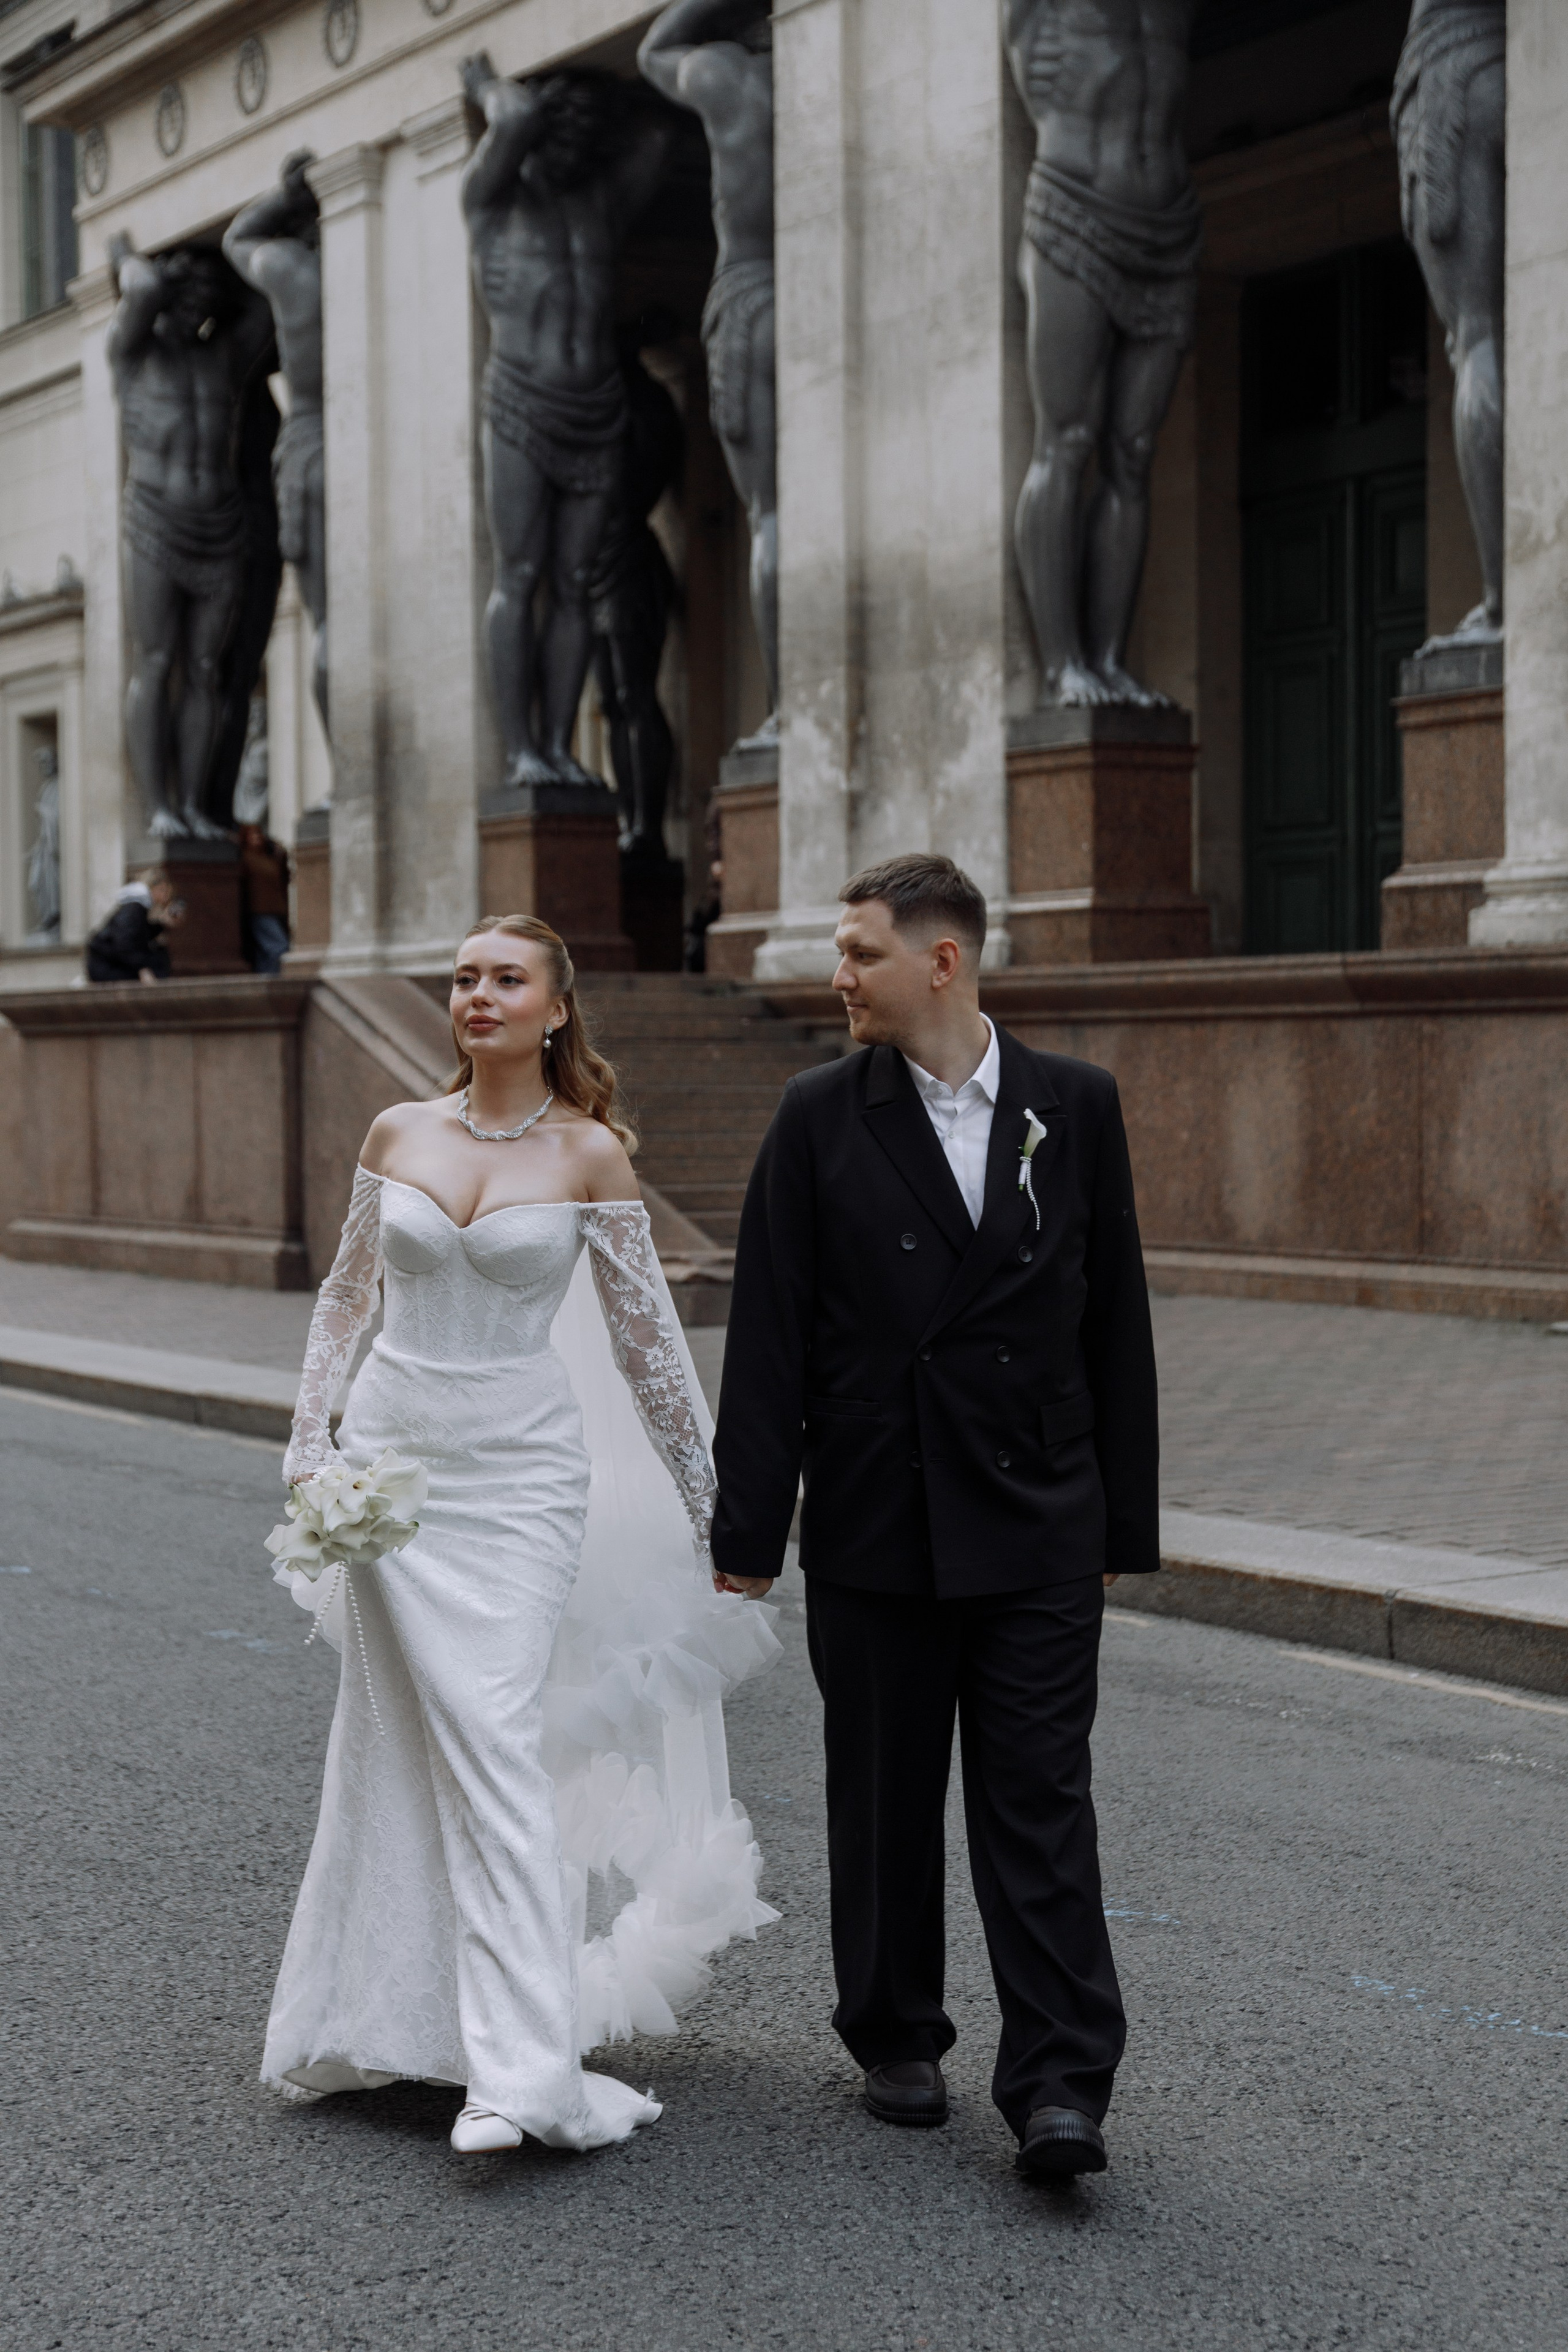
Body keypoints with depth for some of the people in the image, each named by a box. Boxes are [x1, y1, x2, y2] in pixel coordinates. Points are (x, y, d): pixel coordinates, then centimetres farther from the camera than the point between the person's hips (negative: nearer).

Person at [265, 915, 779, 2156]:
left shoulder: (589, 1153, -3)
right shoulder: (399, 1133, 5)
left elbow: (645, 1327, 3)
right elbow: (346, 1295, 16)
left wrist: (709, 1493, 6)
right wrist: (311, 1443, 10)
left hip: (520, 1470, -3)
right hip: (392, 1456, 3)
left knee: (496, 1745, -11)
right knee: (397, 1747, 6)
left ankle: (518, 2069, -13)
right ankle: (377, 2018, 19)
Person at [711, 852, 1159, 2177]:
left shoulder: (1076, 1106, 3)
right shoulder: (822, 1116, 0)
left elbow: (1116, 1324, 6)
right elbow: (769, 1337, -2)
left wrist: (1128, 1524, 5)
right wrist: (749, 1532, -5)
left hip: (1040, 1526, 0)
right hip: (875, 1523, 0)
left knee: (1041, 1802, -2)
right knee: (884, 1802, 11)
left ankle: (1060, 2088, 0)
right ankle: (897, 2039, 27)